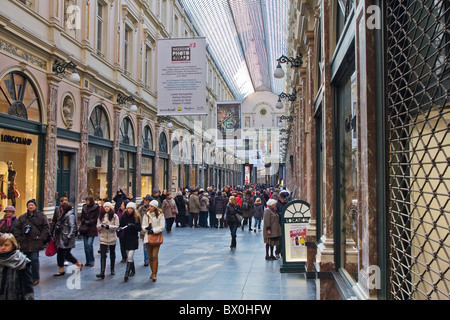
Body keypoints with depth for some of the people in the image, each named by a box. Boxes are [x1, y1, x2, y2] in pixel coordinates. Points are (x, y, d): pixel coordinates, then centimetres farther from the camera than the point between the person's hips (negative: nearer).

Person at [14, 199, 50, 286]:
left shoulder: (41, 216, 4)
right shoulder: (22, 217, 13)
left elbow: (46, 227, 2)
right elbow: (17, 229, 14)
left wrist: (41, 238, -6)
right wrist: (19, 239, 2)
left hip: (35, 243, -4)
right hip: (25, 243, 4)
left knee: (34, 259, -8)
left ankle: (36, 278, 4)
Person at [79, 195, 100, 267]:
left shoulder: (96, 208, -3)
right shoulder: (84, 207, 12)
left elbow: (95, 218, -5)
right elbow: (81, 217, 16)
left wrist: (88, 222, -11)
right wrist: (84, 222, -2)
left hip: (91, 229, -5)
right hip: (84, 229, 5)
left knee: (89, 244, -12)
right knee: (86, 245, 6)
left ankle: (91, 260, 2)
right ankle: (88, 260, 15)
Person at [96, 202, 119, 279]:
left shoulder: (114, 216, -1)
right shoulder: (101, 216, 7)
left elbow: (117, 227, -7)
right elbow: (97, 227, 4)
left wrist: (109, 226, -23)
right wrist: (101, 225, -18)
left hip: (112, 238, -1)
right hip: (103, 238, 1)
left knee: (112, 254, 13)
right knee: (102, 255, -8)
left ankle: (112, 269, 29)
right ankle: (102, 273, -12)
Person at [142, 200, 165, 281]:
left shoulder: (160, 215, -4)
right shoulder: (146, 215, 6)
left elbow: (162, 227, -5)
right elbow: (143, 226, 8)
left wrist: (153, 230, -15)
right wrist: (147, 228, -14)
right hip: (148, 237, 3)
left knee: (154, 256, -10)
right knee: (150, 257, 8)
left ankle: (154, 274, -5)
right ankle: (153, 272, 23)